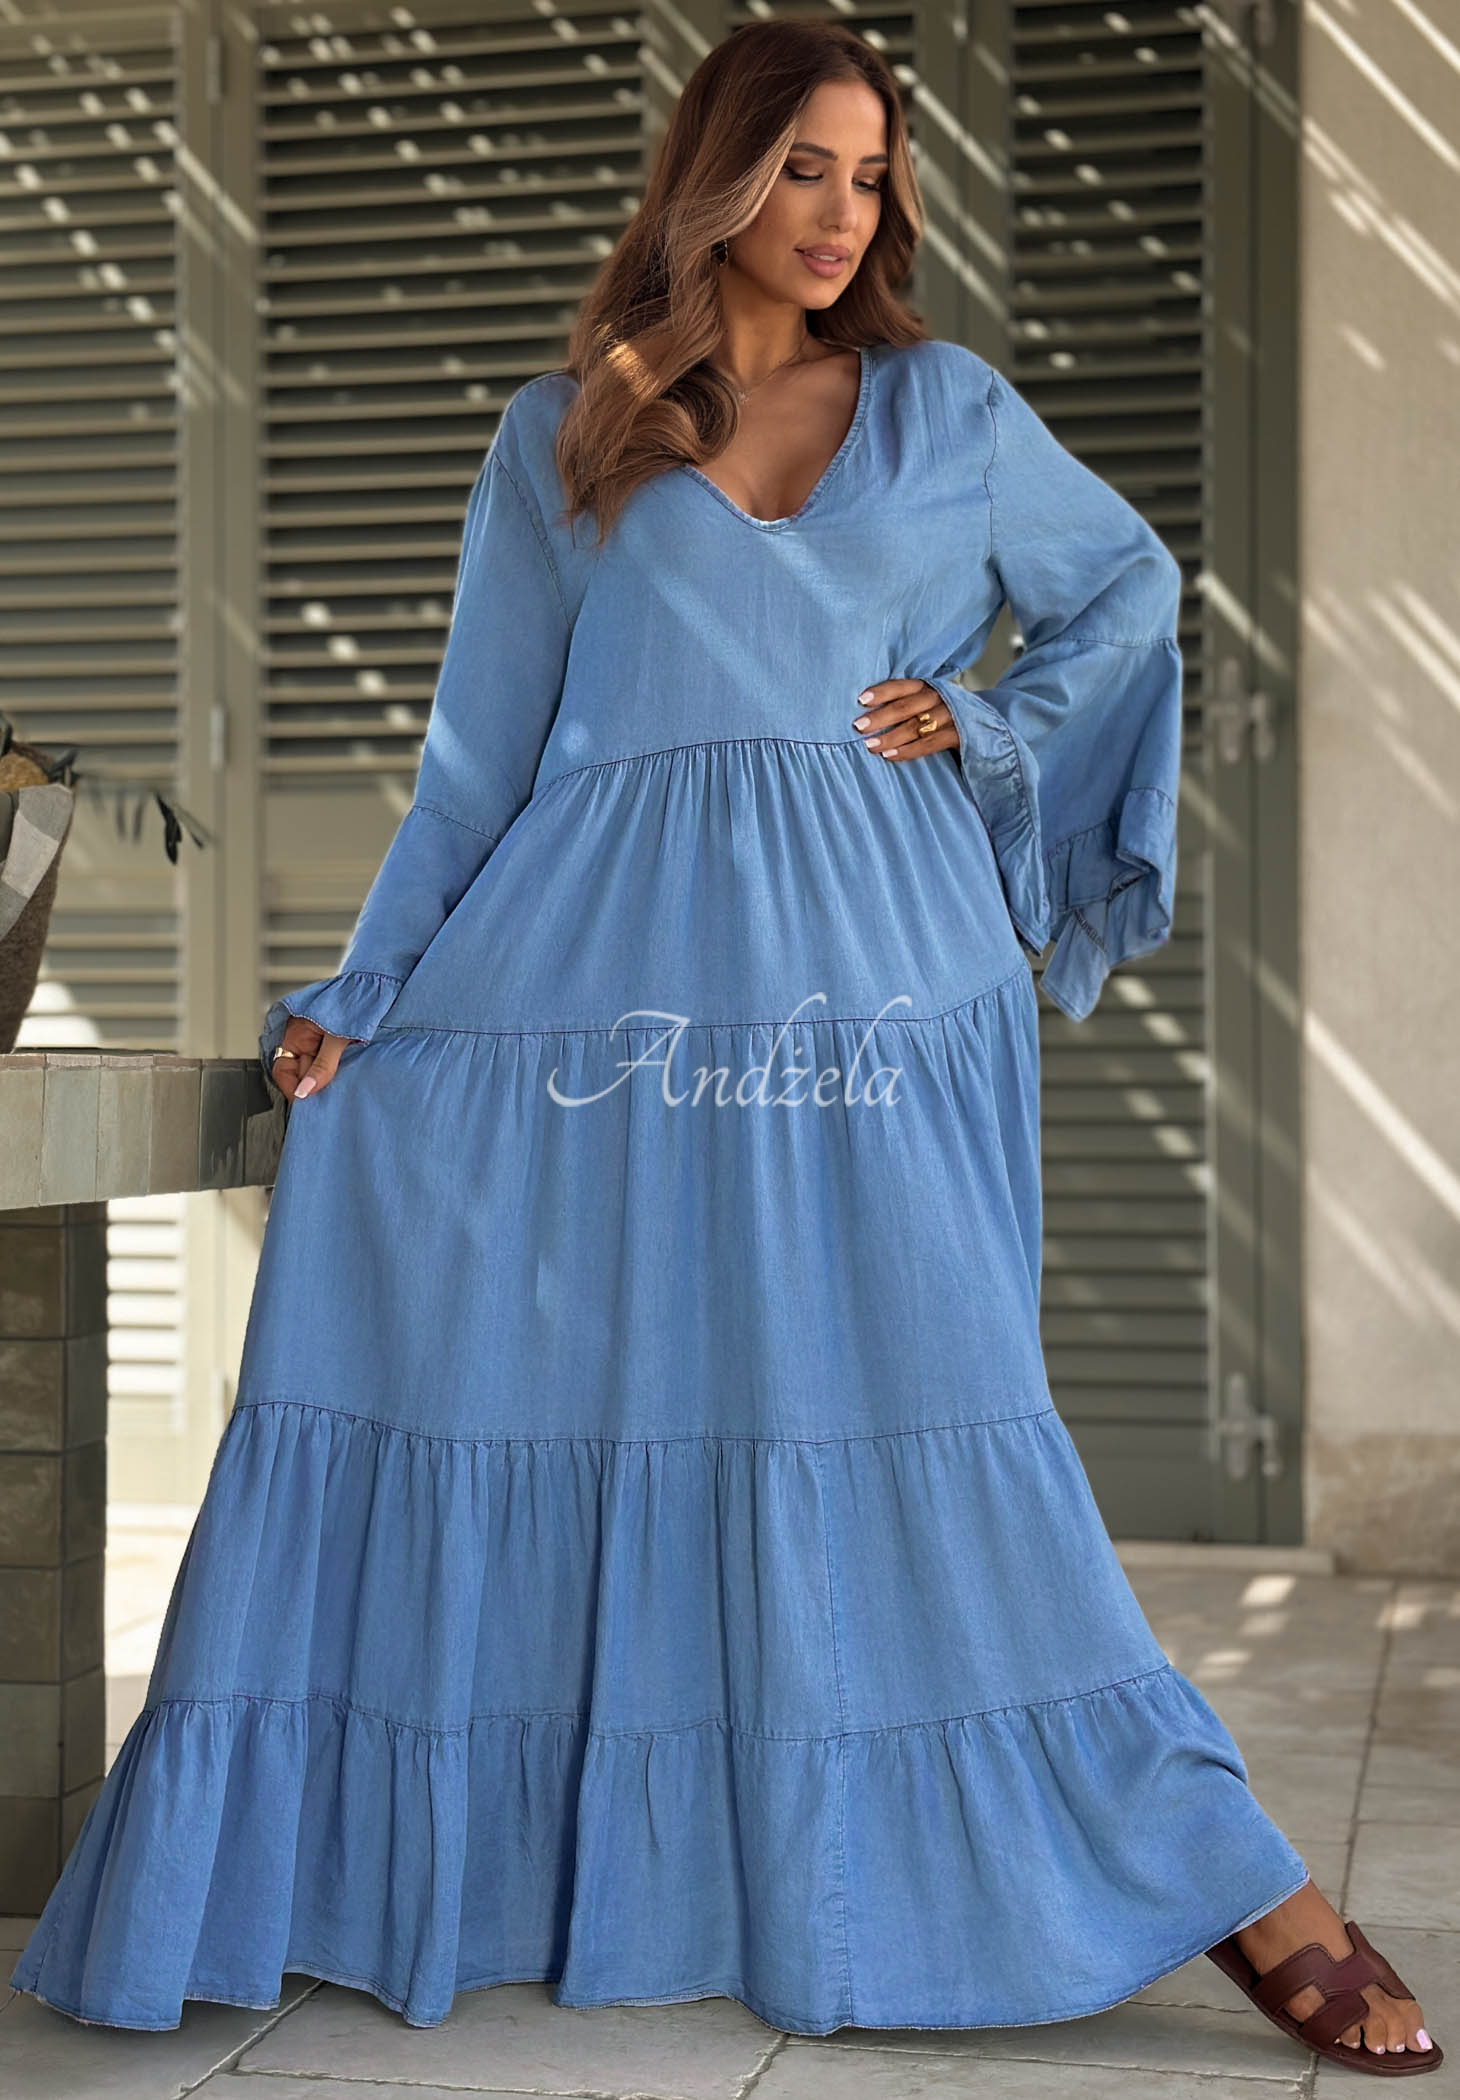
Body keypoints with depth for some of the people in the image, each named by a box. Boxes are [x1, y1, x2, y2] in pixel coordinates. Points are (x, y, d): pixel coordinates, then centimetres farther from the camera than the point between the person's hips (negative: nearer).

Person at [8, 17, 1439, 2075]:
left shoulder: (950, 412, 13)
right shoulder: (562, 436, 12)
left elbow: (1133, 584, 24)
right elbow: (483, 750, 11)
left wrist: (992, 729, 7)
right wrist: (355, 997, 6)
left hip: (874, 991, 0)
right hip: (603, 982, 1)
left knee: (927, 1414, -6)